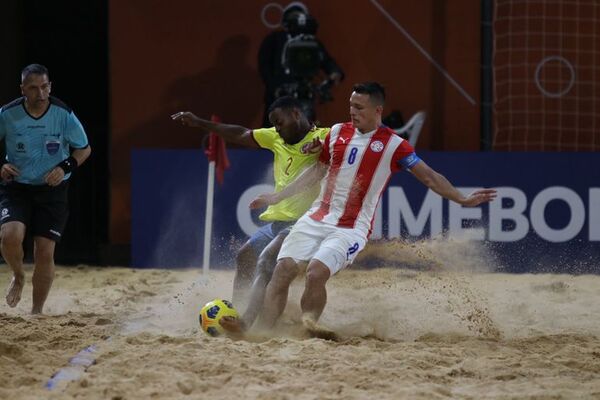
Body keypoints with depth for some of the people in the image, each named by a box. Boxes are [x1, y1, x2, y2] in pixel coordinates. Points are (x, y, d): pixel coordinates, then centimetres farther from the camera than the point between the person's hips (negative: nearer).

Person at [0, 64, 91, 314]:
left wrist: (65, 167, -15)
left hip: (52, 190, 0)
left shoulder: (63, 115, -11)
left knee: (45, 252, -4)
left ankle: (37, 312, 12)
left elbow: (84, 149, 3)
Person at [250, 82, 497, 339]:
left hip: (351, 228, -5)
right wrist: (277, 197, 21)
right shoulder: (337, 132, 10)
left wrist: (462, 199, -12)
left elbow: (429, 177, -2)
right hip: (316, 219, 5)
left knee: (316, 272, -27)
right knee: (283, 269, -11)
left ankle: (307, 328, -15)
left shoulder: (392, 145, -4)